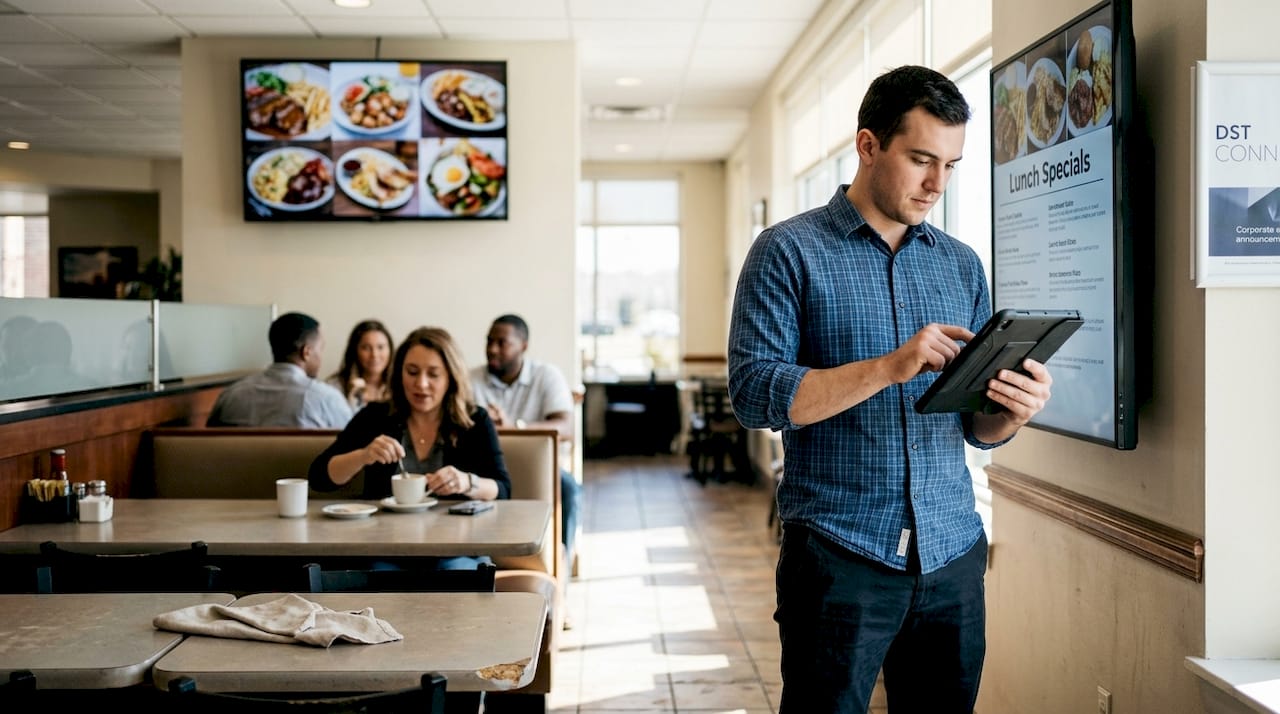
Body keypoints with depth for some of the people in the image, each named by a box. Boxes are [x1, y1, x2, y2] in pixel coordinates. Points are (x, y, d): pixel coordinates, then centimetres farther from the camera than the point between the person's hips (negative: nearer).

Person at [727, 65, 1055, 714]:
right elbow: (754, 393, -14)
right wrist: (891, 367, -22)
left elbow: (978, 428, 14)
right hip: (839, 555, -4)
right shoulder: (789, 251, -3)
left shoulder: (961, 264, 12)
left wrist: (1014, 409, -9)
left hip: (953, 555, 5)